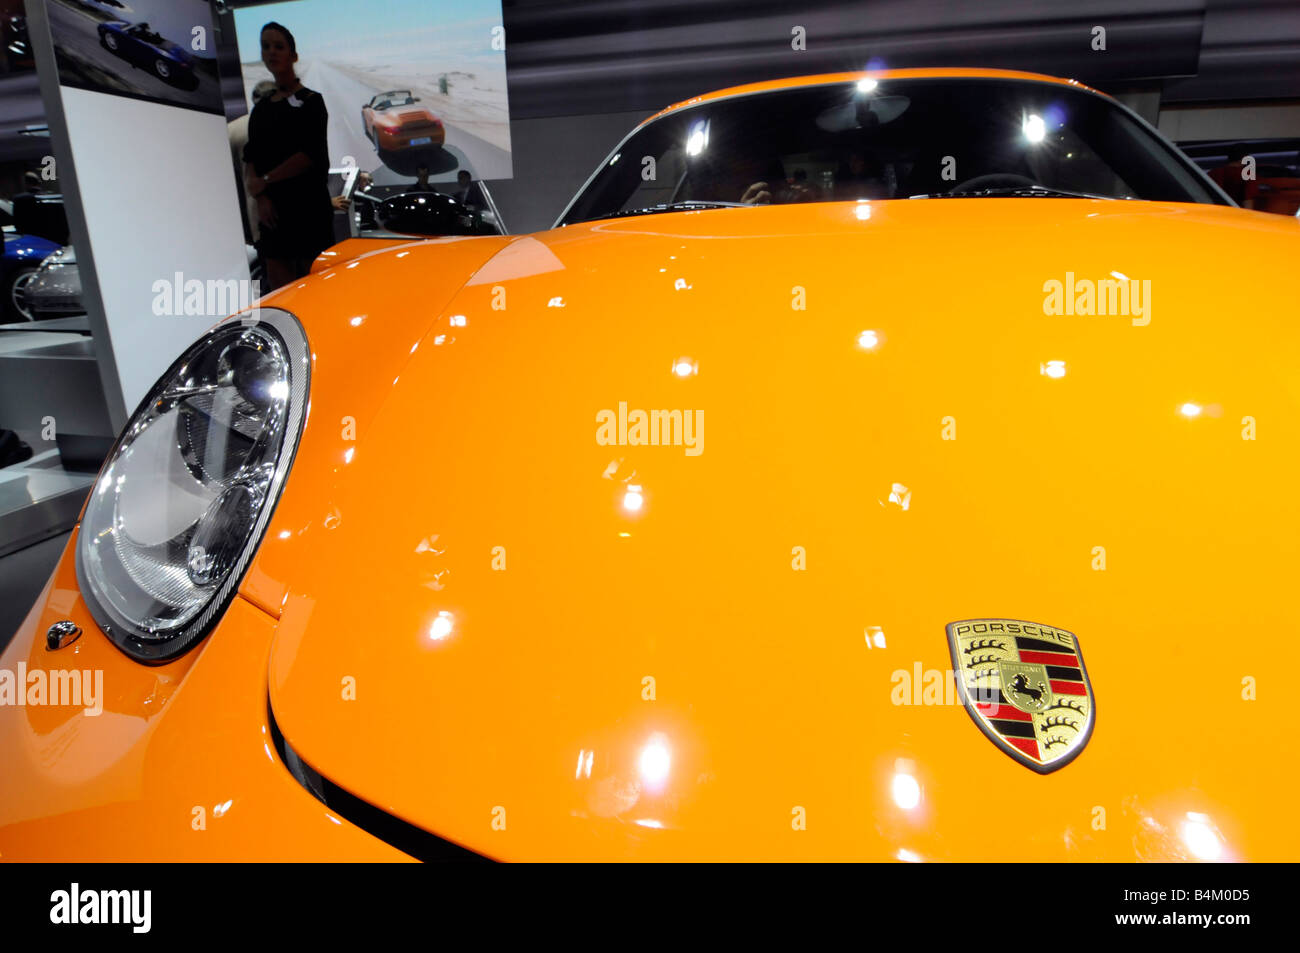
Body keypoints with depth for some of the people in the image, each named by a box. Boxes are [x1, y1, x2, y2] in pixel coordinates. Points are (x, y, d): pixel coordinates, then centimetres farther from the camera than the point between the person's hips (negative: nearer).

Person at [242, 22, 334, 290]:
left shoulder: (310, 101, 1)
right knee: (277, 282, 4)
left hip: (308, 205, -6)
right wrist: (261, 197, -8)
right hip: (272, 208, 6)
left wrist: (264, 181, -7)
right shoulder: (261, 109, 18)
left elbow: (310, 155, -11)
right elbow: (250, 159, 11)